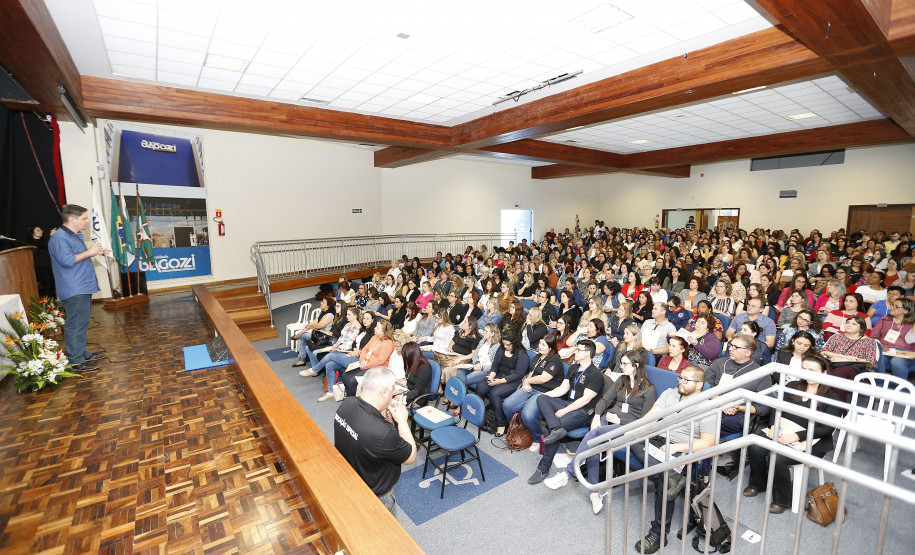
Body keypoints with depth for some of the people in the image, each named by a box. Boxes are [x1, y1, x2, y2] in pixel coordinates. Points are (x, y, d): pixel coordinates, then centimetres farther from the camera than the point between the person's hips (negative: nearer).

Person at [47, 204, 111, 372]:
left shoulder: (76, 236, 17)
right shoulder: (59, 238, -16)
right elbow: (67, 260, -25)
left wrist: (97, 252, 15)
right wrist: (88, 252, -18)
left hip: (83, 288, 11)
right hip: (74, 291, -11)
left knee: (82, 323, 18)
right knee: (76, 325, -6)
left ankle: (83, 353, 29)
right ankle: (76, 362, 0)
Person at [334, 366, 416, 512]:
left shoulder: (347, 404, -20)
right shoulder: (383, 433, -42)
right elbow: (411, 457, -22)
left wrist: (385, 411, -14)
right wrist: (402, 420, -19)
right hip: (375, 496, -6)